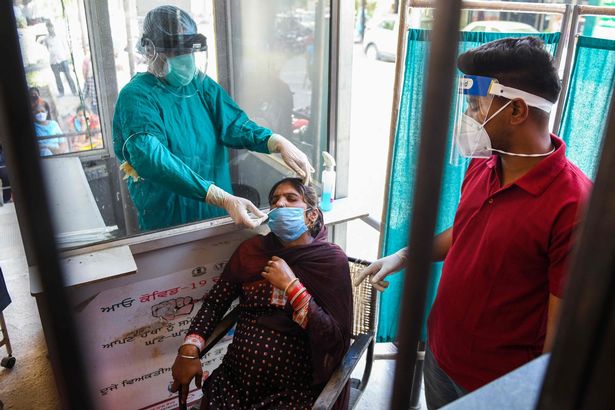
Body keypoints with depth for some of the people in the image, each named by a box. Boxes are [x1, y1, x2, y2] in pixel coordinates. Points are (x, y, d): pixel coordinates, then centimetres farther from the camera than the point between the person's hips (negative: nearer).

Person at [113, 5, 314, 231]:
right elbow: (153, 160, -32)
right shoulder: (136, 96, -18)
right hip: (168, 223, -5)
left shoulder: (202, 84, 1)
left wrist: (278, 143, -31)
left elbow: (234, 124, -9)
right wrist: (225, 200, -41)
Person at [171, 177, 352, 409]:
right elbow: (215, 301, 4)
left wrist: (290, 285, -16)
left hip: (294, 390, -3)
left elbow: (336, 339, -13)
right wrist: (189, 350, -10)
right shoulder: (253, 249, 4)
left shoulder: (332, 260, -6)